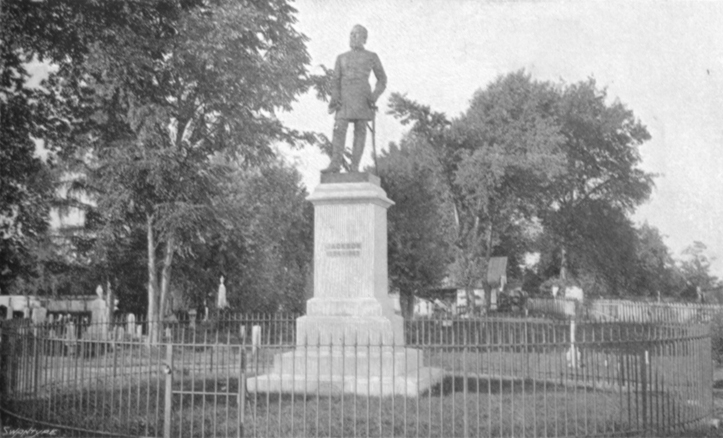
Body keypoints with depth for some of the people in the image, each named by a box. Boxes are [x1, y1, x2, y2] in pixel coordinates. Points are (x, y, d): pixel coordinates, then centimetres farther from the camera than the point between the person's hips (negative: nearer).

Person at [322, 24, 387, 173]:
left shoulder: (372, 57, 11)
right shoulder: (341, 58, 18)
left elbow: (382, 80, 10)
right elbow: (336, 81, 12)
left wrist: (375, 96, -7)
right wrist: (334, 99, -4)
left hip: (362, 98, -2)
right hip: (344, 98, 2)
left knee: (360, 130, -6)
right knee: (339, 128, -11)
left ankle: (355, 167, -7)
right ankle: (335, 164, -17)